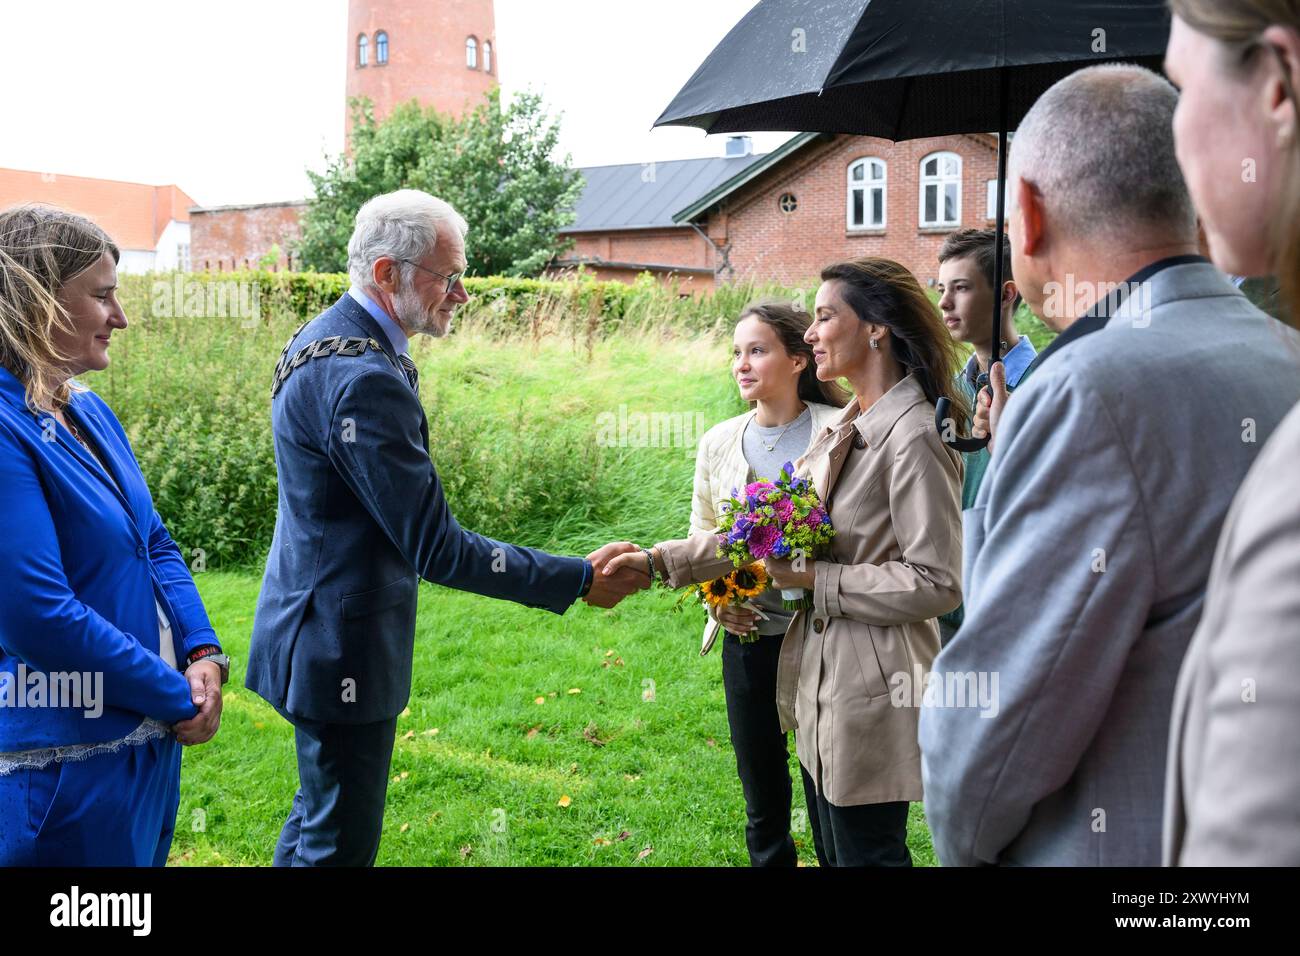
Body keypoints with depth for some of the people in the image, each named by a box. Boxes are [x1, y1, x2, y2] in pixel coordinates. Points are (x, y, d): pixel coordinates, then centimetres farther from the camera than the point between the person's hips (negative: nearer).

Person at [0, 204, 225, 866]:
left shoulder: (90, 412, 7)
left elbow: (155, 546, 12)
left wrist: (203, 654, -4)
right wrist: (178, 698, -15)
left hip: (147, 741, 8)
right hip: (63, 764, -8)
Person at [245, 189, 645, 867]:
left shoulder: (326, 338, 8)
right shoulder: (363, 379, -26)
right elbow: (436, 548, -25)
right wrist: (579, 579, -19)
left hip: (317, 624, 11)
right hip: (342, 642, -11)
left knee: (318, 814, 25)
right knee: (340, 842, 3)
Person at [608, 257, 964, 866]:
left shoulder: (914, 439, -19)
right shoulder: (843, 431, 9)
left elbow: (936, 584, -21)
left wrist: (817, 580, -18)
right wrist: (659, 562, 3)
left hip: (871, 690, -9)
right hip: (820, 676, 9)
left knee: (865, 852, 6)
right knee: (831, 849, 21)